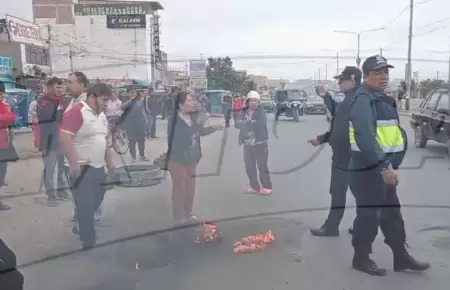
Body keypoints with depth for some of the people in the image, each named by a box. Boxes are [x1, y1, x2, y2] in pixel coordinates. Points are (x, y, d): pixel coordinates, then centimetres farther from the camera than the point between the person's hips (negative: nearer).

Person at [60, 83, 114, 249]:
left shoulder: (101, 114, 13)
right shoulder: (77, 111, -15)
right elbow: (65, 138, -24)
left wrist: (109, 161, 19)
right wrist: (73, 164, -26)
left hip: (98, 166, 9)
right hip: (81, 167, -8)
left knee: (96, 201, 16)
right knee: (85, 205, -1)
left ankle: (81, 227, 37)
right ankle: (88, 241, 13)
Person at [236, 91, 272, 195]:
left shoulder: (261, 112, -3)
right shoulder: (243, 113, 7)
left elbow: (260, 124, -20)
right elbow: (239, 124, -8)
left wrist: (247, 123, -12)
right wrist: (252, 123, -20)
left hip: (260, 143, -4)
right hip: (248, 144, 4)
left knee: (262, 166, -1)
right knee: (249, 167, 10)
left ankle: (267, 187, 11)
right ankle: (255, 187, 23)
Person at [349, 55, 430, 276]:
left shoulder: (382, 99, 17)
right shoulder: (363, 99, -17)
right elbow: (365, 137, -28)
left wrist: (390, 165, 20)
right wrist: (384, 166, -31)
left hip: (384, 166, 10)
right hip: (368, 168, -10)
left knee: (392, 214, 17)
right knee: (369, 215, 0)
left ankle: (401, 257, 30)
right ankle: (361, 258, 16)